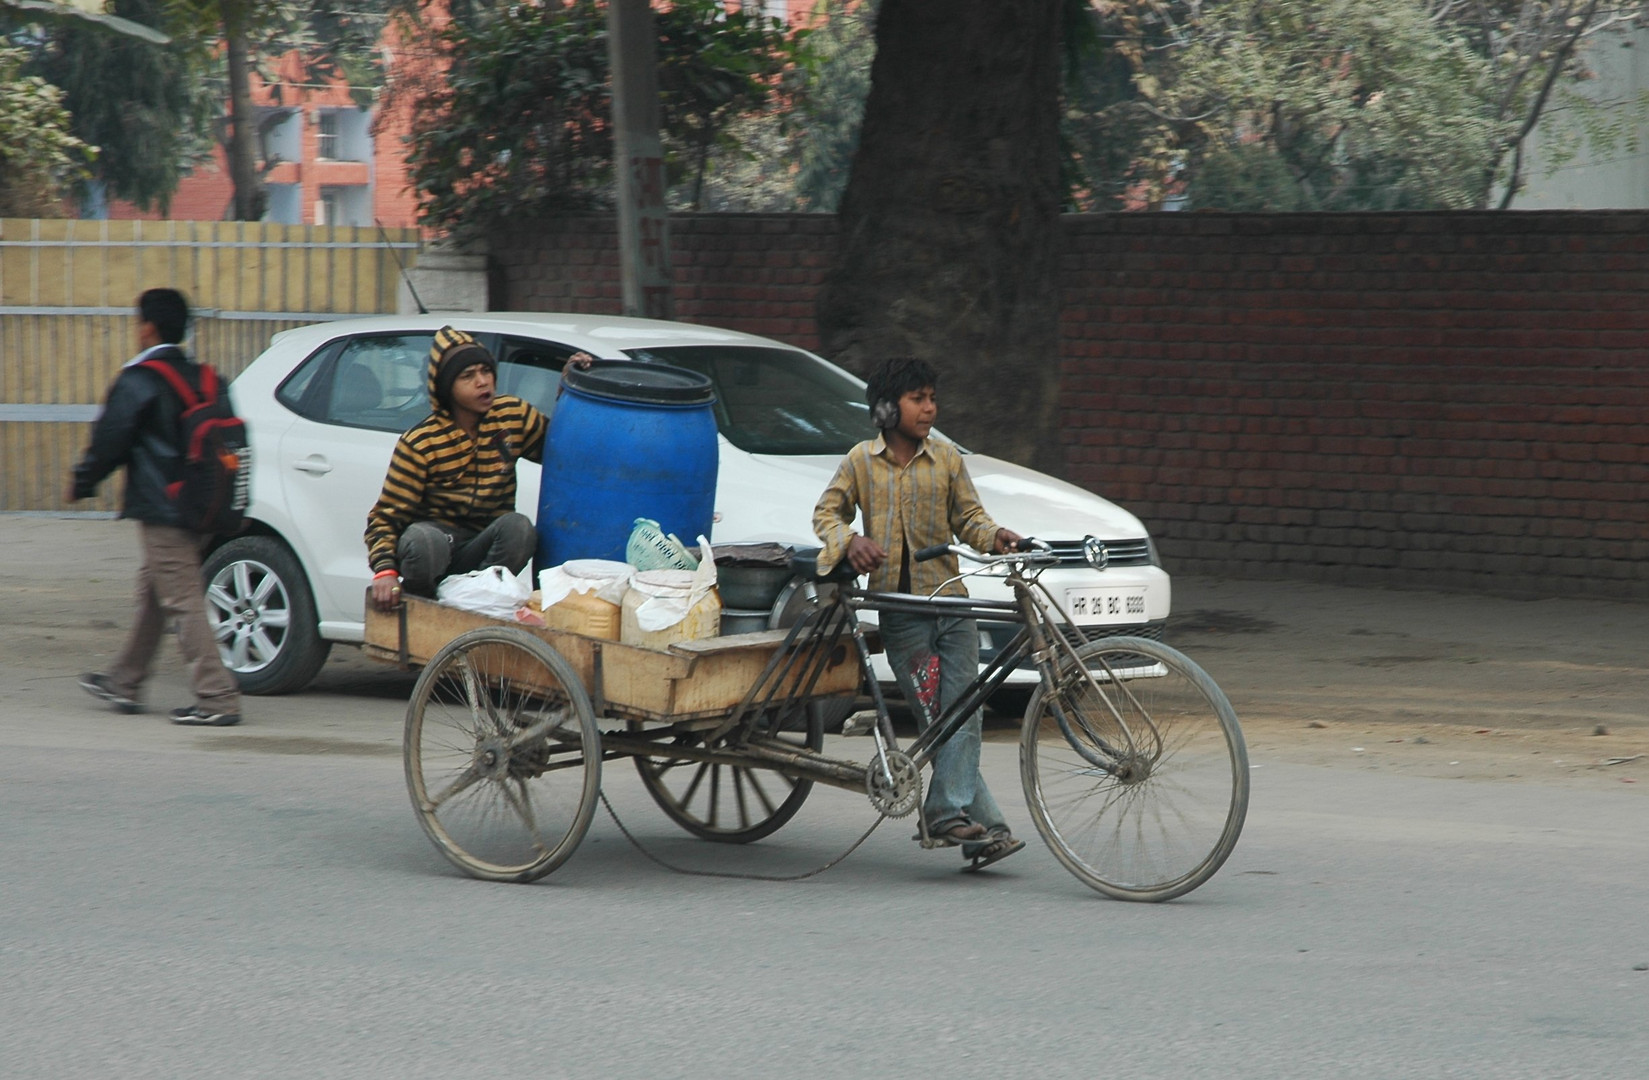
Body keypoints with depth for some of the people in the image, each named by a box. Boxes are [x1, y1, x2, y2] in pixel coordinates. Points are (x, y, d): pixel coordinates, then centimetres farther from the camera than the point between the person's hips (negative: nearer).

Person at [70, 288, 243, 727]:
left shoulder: (138, 382, -13)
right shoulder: (201, 379, 10)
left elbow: (109, 441, -10)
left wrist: (81, 482, 7)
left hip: (160, 510, -9)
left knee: (184, 602, -8)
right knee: (152, 592, 20)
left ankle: (218, 698, -12)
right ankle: (125, 682, 32)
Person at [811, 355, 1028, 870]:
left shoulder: (946, 459, 7)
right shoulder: (861, 461, 4)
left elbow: (967, 517, 8)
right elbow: (826, 512, 9)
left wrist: (994, 535, -13)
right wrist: (849, 540, -12)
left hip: (950, 601, 2)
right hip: (899, 610, -2)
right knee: (937, 718, -5)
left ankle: (948, 813, -13)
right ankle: (988, 826, -7)